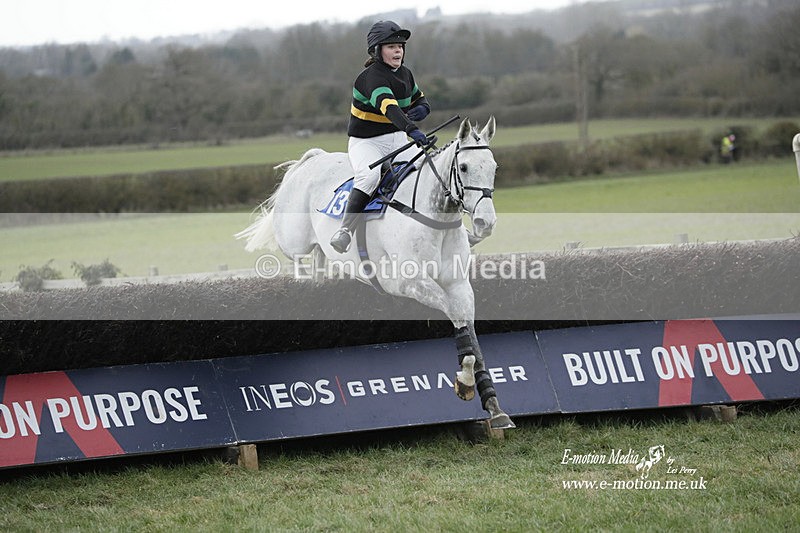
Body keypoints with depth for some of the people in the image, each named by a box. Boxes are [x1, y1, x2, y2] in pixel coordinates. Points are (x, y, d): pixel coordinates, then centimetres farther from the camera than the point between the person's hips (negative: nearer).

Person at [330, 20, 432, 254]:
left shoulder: (405, 74, 5)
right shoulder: (372, 76, -21)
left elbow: (419, 98, 24)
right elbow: (388, 106, -39)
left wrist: (422, 108, -3)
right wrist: (412, 130, -54)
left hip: (397, 140, 8)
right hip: (366, 143, -8)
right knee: (370, 175, -35)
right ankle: (345, 230, -35)